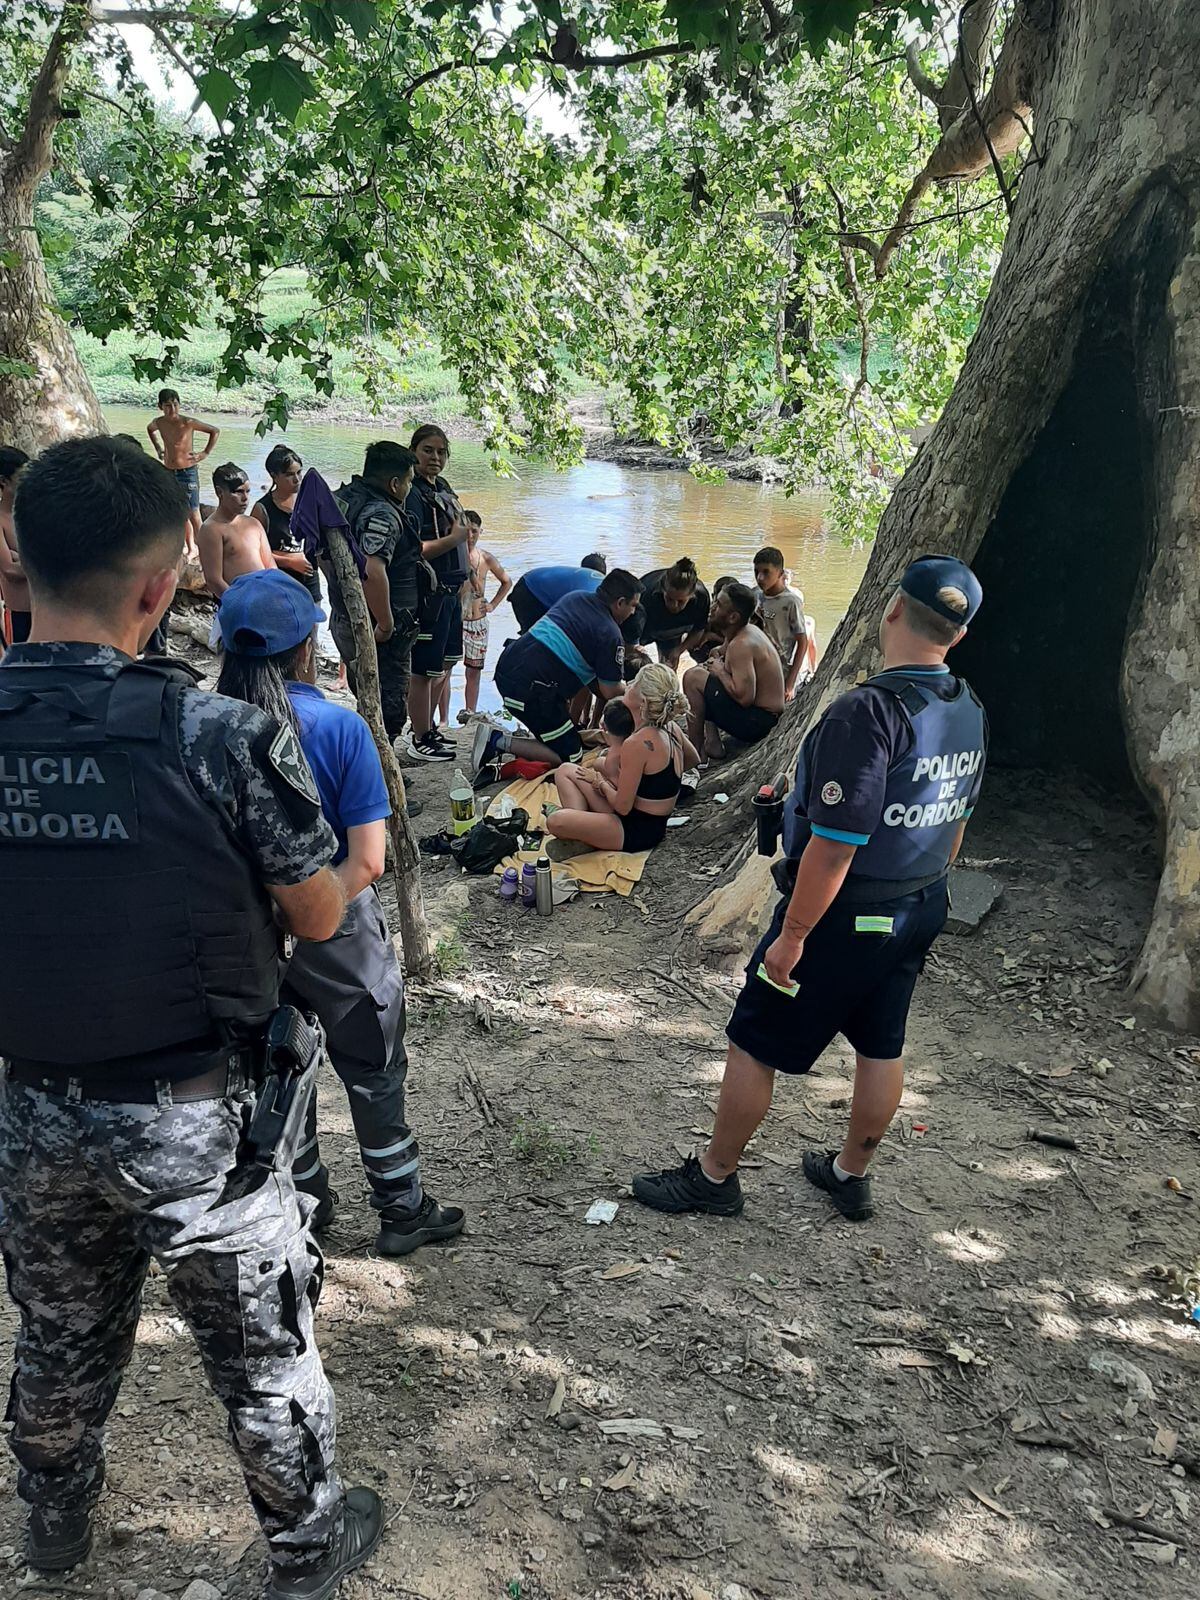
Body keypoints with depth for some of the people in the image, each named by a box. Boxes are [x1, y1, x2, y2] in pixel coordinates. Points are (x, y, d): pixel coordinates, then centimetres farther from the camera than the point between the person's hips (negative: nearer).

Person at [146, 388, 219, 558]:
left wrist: (206, 453, -8)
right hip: (168, 473, 5)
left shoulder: (188, 422, -15)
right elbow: (149, 429, 25)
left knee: (193, 514, -6)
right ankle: (191, 550, 20)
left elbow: (215, 431, -8)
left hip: (188, 472, -5)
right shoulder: (158, 423, 0)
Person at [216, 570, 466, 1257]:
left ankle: (308, 1203, 38)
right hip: (337, 929, -3)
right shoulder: (339, 727, -18)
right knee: (375, 1072, 15)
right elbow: (368, 860, -23)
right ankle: (403, 1211, 29)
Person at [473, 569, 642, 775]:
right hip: (529, 689, -9)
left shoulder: (576, 596, 15)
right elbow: (610, 692, -3)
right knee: (571, 756, 2)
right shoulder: (610, 634, -7)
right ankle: (498, 742, -8)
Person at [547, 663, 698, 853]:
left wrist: (601, 783, -3)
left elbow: (622, 807, -22)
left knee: (555, 821, -28)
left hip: (638, 832, -9)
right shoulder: (671, 728, -2)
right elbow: (693, 759, 19)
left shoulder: (637, 744, -27)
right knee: (565, 772, 10)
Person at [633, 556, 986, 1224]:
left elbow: (835, 846, -26)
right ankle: (852, 1173, 39)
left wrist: (791, 936, -18)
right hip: (923, 911, 8)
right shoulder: (971, 712, -1)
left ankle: (715, 1175, 23)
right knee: (882, 1046, 20)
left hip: (844, 916, -8)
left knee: (755, 1043, 8)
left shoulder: (870, 712, -27)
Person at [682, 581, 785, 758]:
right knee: (704, 672, 22)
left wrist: (721, 672, -14)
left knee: (693, 677, -14)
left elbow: (744, 697, -30)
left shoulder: (740, 645, -24)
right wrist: (719, 653, 1)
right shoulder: (750, 630, 7)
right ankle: (712, 741, 13)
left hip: (756, 722, -11)